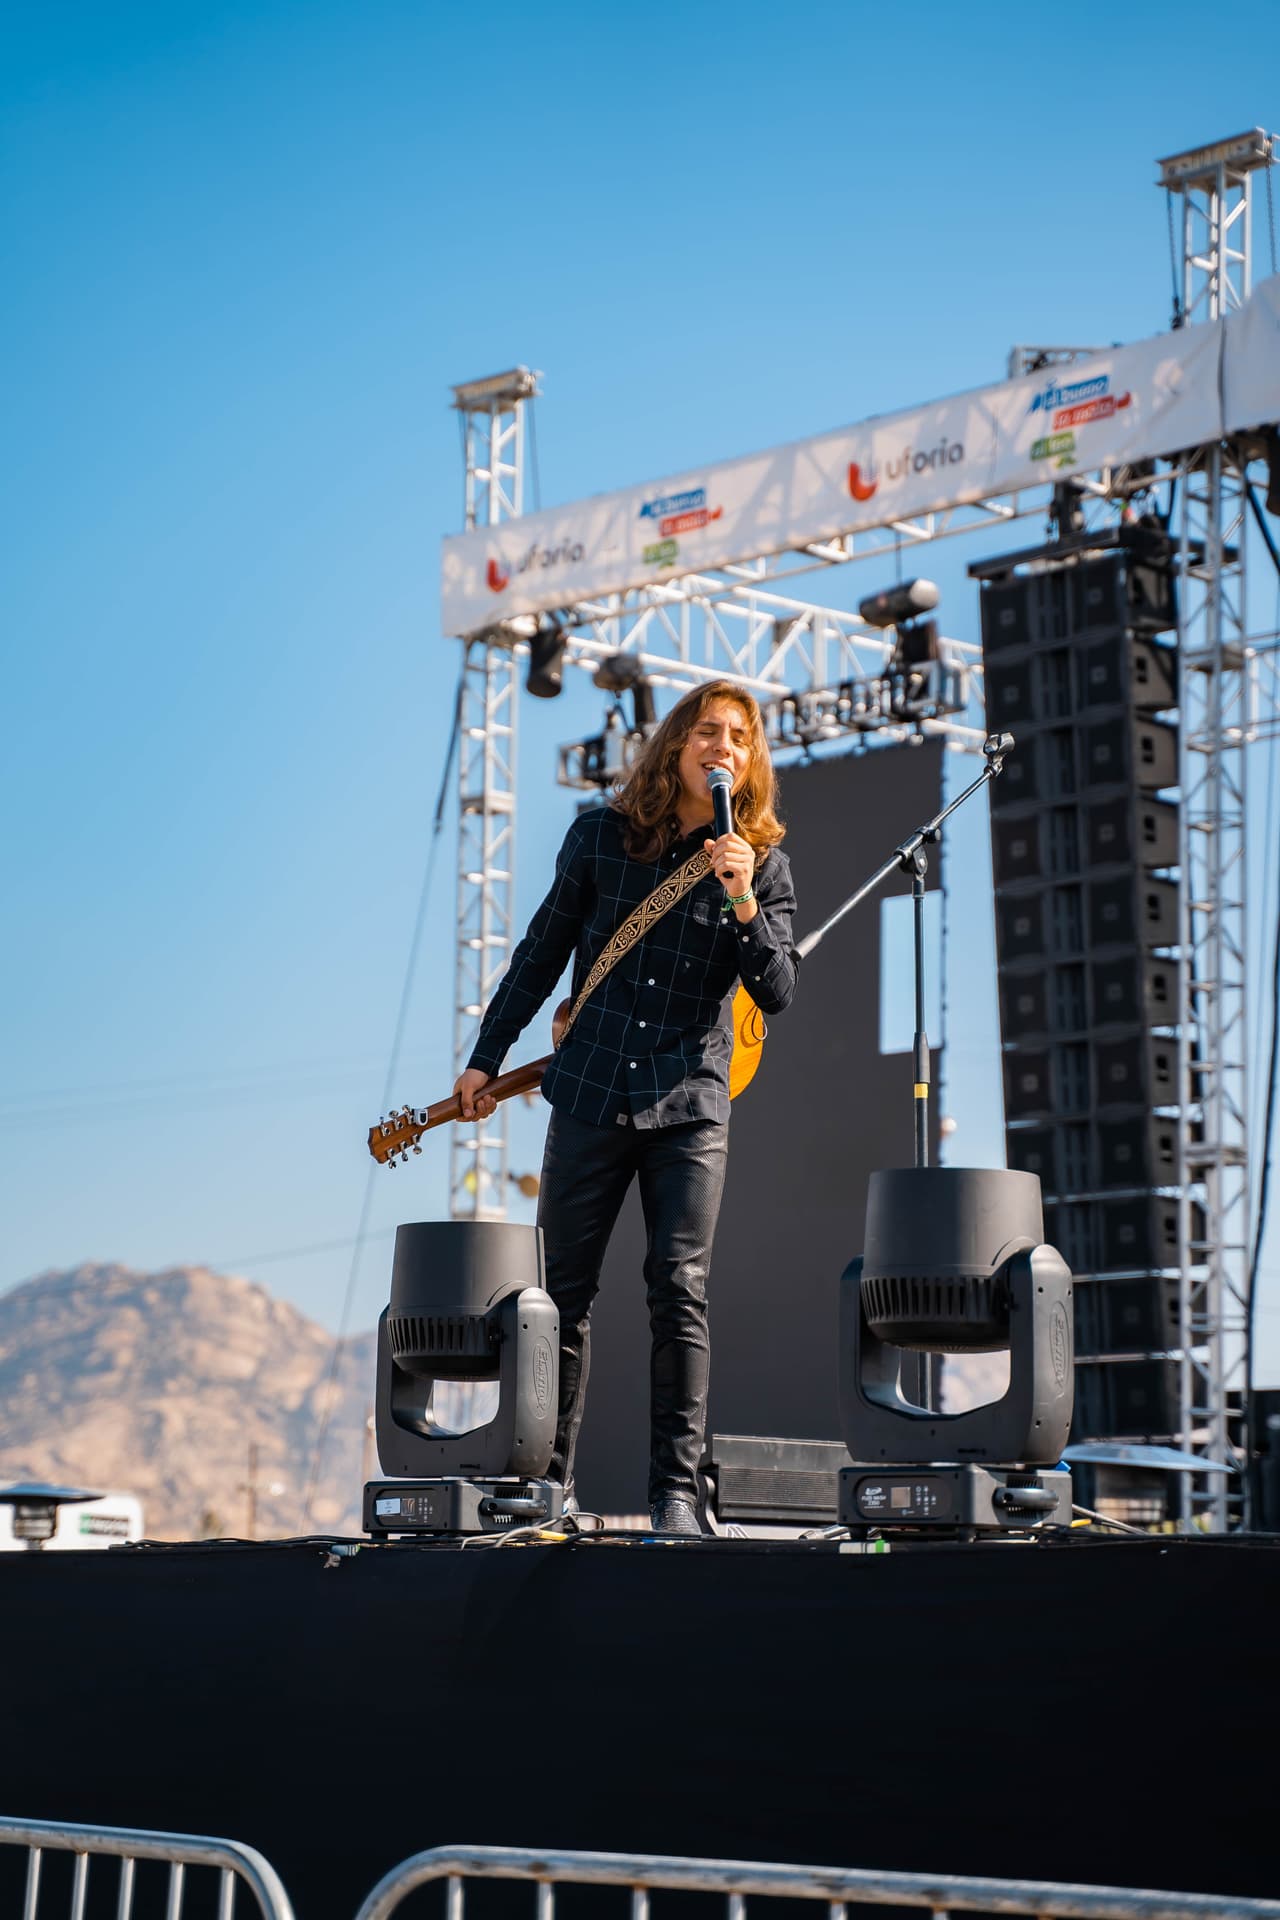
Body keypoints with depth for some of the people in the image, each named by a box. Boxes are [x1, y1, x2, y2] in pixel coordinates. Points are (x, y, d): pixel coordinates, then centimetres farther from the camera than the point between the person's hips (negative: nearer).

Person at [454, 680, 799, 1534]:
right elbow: (541, 953, 11)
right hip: (590, 1094, 2)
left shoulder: (762, 862, 1)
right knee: (564, 1292, 6)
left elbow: (779, 993, -6)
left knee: (680, 1290, -11)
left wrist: (741, 905, -21)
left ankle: (678, 1491, -6)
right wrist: (486, 1059, 12)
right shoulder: (601, 835, 3)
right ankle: (552, 1483, 17)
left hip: (690, 1106, -1)